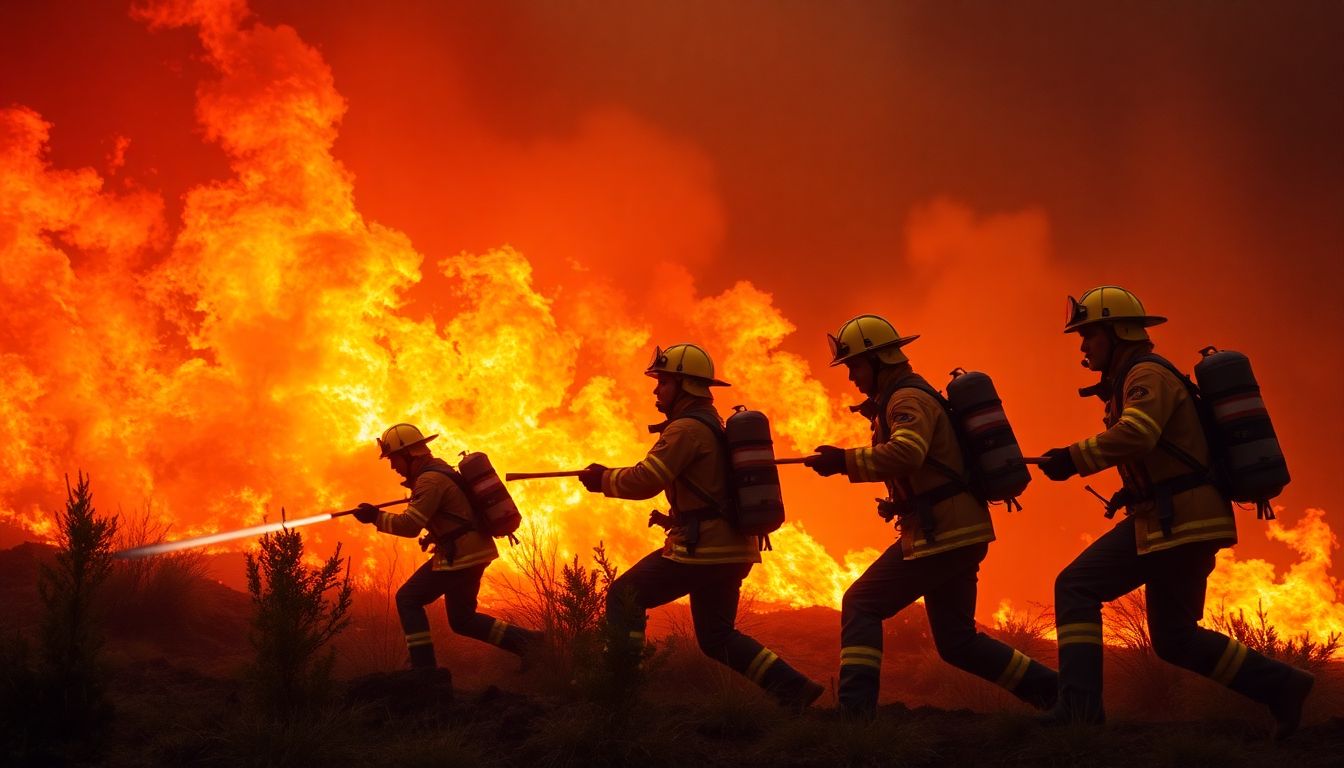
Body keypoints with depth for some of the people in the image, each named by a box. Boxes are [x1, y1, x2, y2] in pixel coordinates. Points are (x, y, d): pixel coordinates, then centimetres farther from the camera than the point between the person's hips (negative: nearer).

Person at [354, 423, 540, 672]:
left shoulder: (430, 479, -16)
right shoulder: (438, 468, 16)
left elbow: (410, 525, -23)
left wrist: (375, 517, -14)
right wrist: (433, 535, 16)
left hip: (459, 555, -10)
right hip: (473, 551, 10)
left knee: (408, 599, -3)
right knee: (462, 620, 16)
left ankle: (424, 667, -6)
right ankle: (525, 641, 11)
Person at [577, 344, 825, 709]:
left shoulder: (687, 428, -13)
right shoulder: (713, 426, 18)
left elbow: (644, 481, -18)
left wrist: (603, 478, -3)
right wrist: (677, 518, 19)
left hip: (702, 548, -10)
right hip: (731, 548, 10)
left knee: (624, 597, -2)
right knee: (717, 638, 18)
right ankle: (792, 688, 12)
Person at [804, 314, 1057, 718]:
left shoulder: (908, 397, -11)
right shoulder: (904, 398, 21)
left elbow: (906, 453, -32)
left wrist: (845, 461, -29)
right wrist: (897, 503, 12)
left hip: (941, 533, -10)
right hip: (959, 532, 10)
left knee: (861, 606, -5)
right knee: (957, 642, 15)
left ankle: (855, 707, -11)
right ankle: (1051, 689, 16)